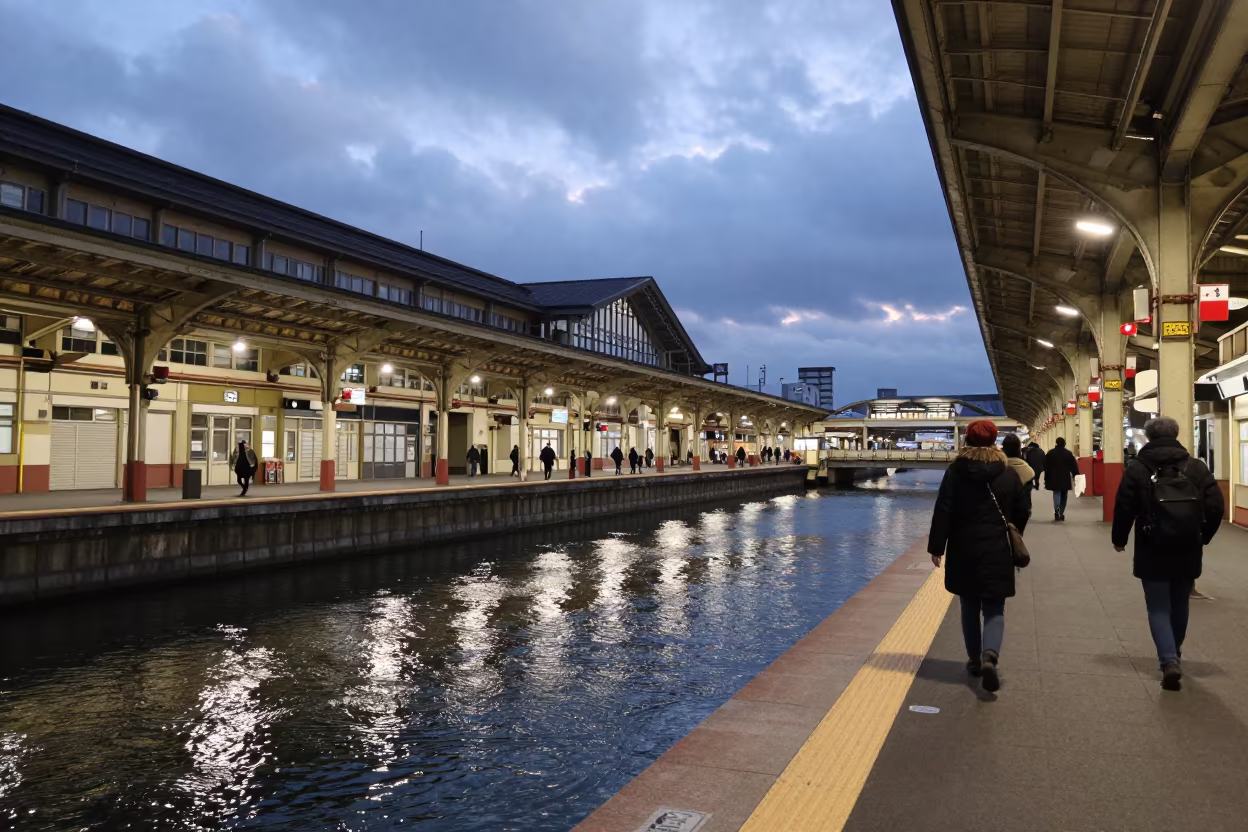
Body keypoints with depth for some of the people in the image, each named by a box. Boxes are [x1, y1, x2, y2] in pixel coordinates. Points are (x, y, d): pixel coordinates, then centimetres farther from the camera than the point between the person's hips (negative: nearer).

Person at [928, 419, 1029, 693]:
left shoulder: (956, 471, -6)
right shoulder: (1009, 474, -1)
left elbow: (942, 512, -8)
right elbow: (1021, 514, 7)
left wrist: (936, 548, -3)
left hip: (963, 551, 0)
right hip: (997, 552, 0)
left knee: (970, 608, 14)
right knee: (994, 610, 3)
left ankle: (975, 660, 21)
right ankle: (989, 656, -19)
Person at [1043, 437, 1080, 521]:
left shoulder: (1050, 453, 1)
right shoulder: (1069, 453, 2)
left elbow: (1046, 466, 2)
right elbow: (1074, 466, -1)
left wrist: (1046, 478, 7)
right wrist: (1075, 476, 3)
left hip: (1054, 478, -1)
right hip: (1065, 479, 1)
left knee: (1056, 494, 0)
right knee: (1063, 496, 13)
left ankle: (1057, 510, -26)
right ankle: (1061, 514, 14)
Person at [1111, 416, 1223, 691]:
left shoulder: (1136, 468, -7)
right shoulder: (1197, 466, 0)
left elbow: (1124, 508, -8)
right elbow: (1216, 507, -3)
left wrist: (1119, 540, 8)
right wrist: (1202, 537, 12)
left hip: (1152, 553, -3)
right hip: (1188, 552, 3)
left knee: (1159, 608, 4)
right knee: (1179, 605, 20)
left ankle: (1169, 661, -13)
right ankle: (1173, 654, 35)